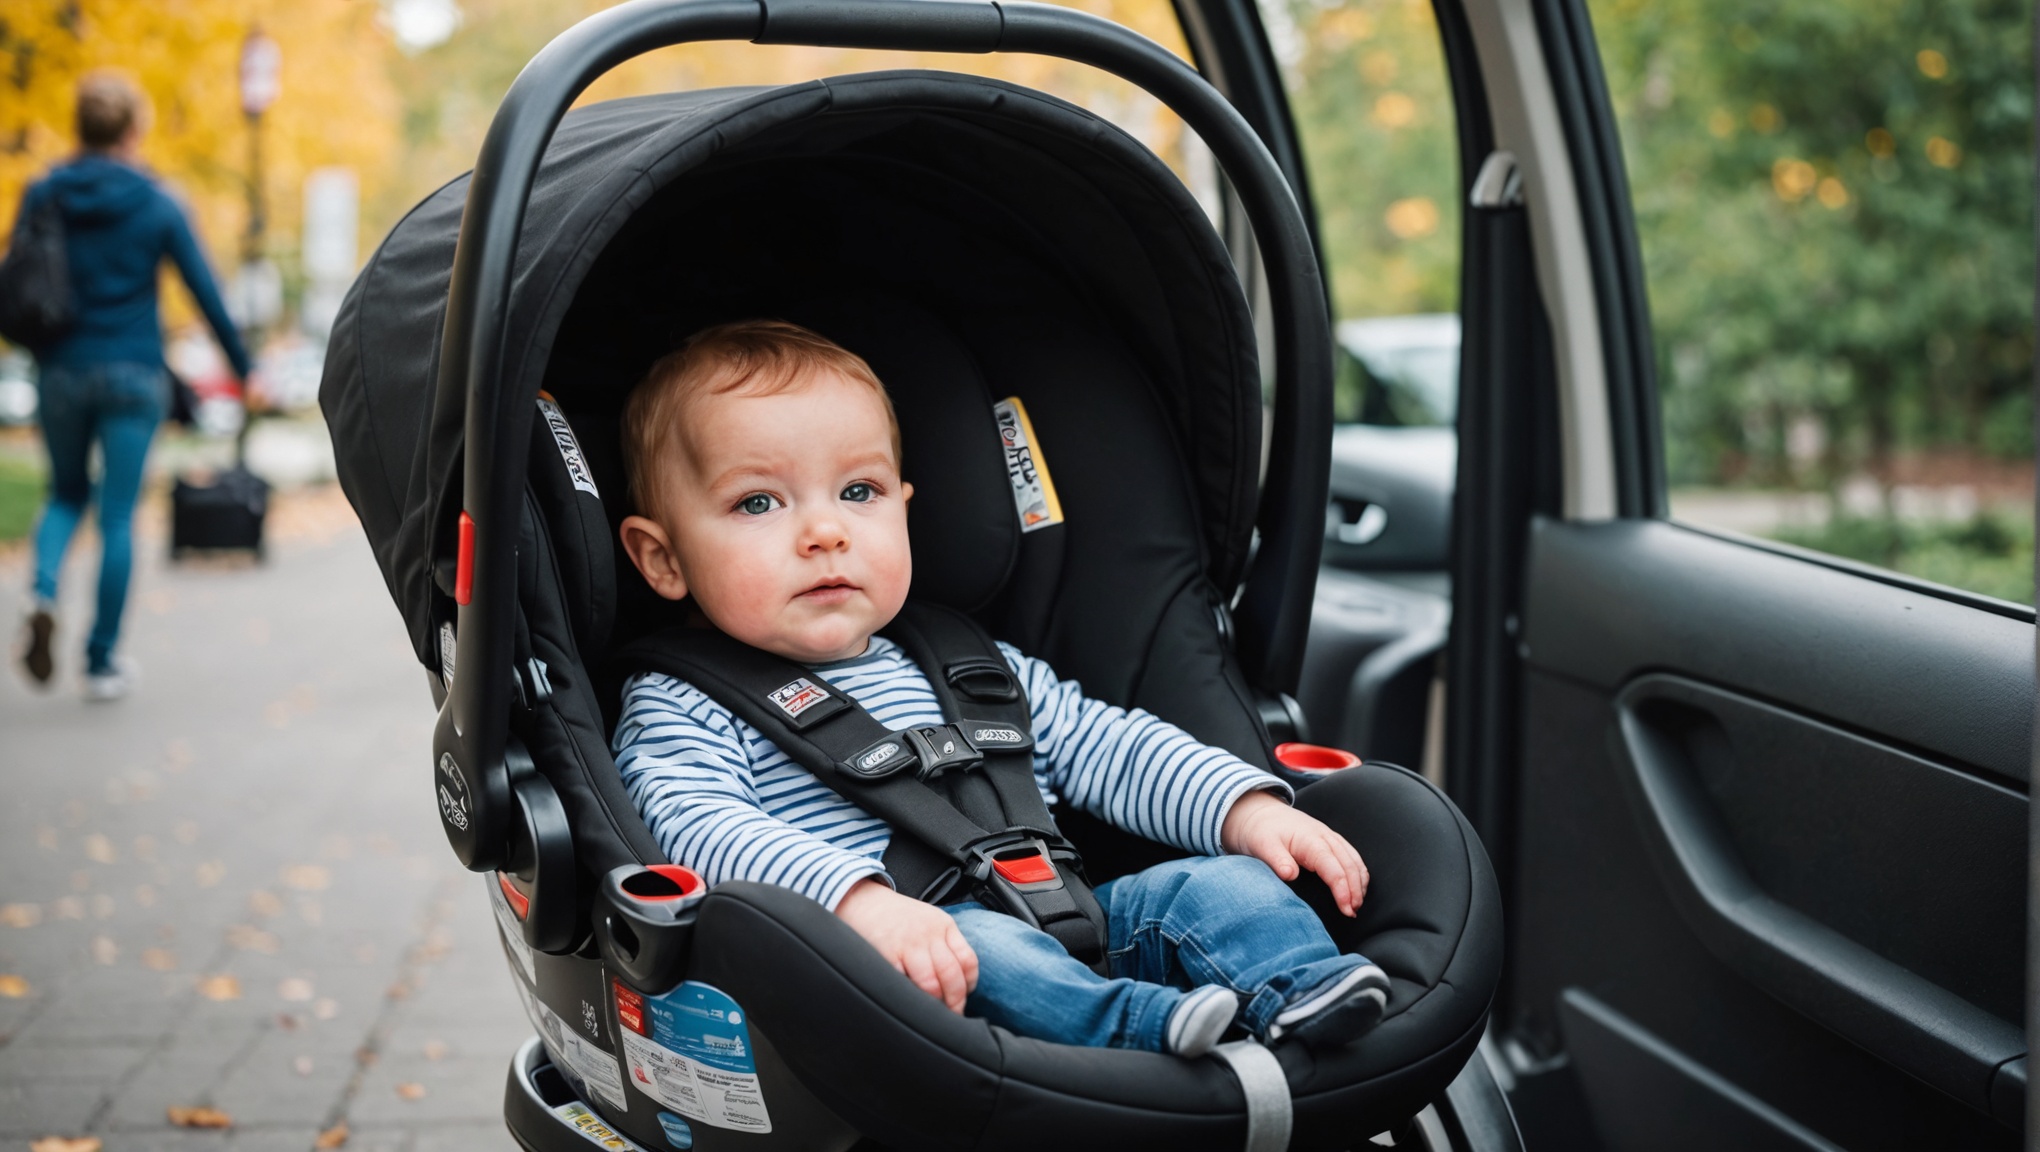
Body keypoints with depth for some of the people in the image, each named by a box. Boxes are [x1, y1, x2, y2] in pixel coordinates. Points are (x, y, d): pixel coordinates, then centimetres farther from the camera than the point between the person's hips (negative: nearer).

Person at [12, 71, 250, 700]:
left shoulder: (42, 196, 1)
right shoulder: (157, 205, -4)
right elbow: (206, 293, -1)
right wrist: (243, 369, 7)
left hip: (60, 371, 2)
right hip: (133, 373, -2)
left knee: (67, 495, 21)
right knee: (117, 516, 5)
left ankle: (44, 596, -7)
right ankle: (102, 661, 9)